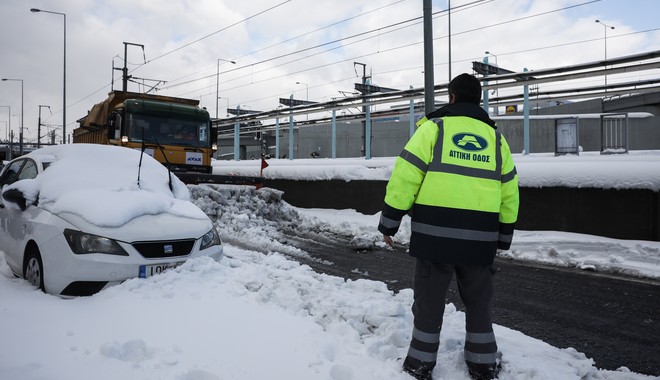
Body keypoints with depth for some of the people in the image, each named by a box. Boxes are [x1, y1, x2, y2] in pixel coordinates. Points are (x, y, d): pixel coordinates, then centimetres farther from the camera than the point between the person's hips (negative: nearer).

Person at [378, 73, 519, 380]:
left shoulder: (433, 127, -1)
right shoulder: (495, 137, 13)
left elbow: (405, 178, -8)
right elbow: (509, 193, 14)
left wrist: (388, 223, -1)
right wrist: (502, 238, 23)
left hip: (435, 232, -3)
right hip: (480, 237, 4)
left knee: (428, 299, 9)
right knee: (478, 301, 18)